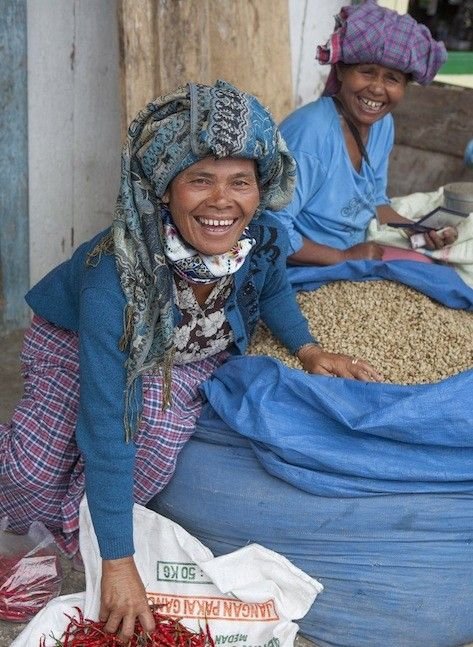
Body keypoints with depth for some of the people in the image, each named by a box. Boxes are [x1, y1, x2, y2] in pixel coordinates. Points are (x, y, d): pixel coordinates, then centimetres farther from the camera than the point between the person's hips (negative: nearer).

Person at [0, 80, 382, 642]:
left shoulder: (263, 238, -26)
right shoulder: (115, 278, -42)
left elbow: (273, 289, 4)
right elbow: (106, 430, -40)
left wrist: (307, 349, -13)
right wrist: (119, 564, -38)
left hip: (183, 356, 3)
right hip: (77, 344, -3)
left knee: (159, 427, -29)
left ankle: (76, 526, 2)